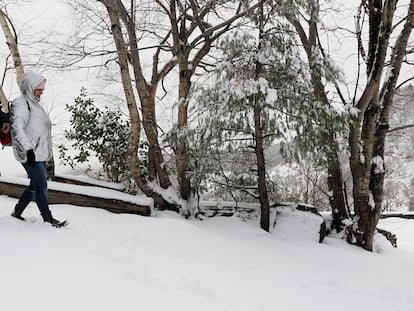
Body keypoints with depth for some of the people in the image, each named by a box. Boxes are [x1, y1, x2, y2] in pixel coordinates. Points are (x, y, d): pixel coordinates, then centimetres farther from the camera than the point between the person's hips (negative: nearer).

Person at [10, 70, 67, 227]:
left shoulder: (34, 103, 19)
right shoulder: (21, 104, -11)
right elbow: (17, 128, -20)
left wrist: (46, 150, 23)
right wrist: (28, 149, -24)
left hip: (40, 152, 10)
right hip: (30, 154, -9)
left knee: (35, 185, 14)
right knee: (41, 185, -5)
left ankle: (17, 212, 27)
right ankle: (48, 219, 3)